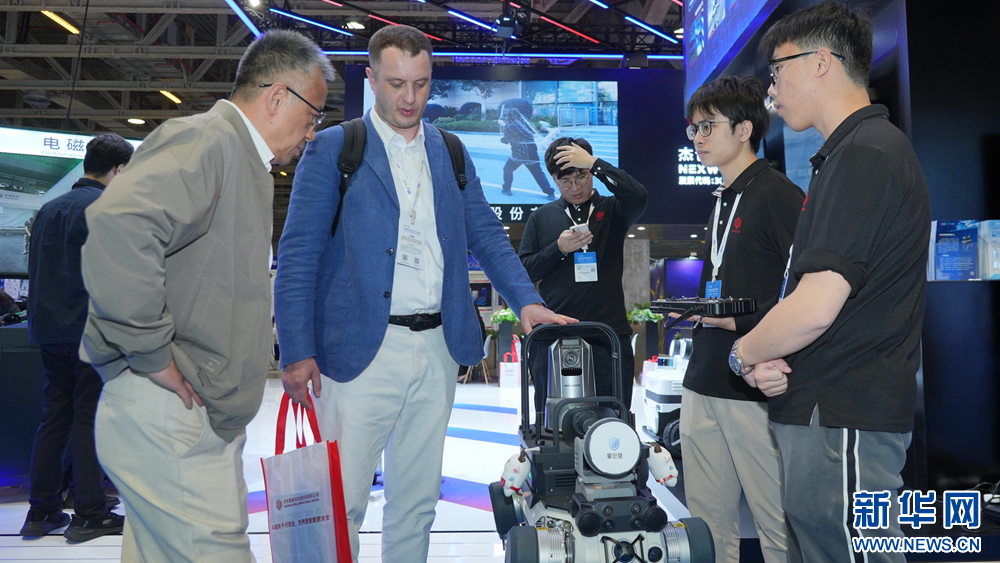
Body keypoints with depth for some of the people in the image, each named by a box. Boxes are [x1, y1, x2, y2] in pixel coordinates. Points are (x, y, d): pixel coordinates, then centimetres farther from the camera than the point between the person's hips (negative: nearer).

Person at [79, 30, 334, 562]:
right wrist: (153, 355, -24)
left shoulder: (244, 160, 19)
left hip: (204, 417, 10)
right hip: (164, 418, -10)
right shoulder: (206, 140, -13)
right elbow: (117, 225, -32)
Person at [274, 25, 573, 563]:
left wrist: (526, 300, -2)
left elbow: (486, 235, 13)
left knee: (416, 502, 15)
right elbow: (296, 256, -4)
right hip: (361, 351, -4)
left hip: (437, 350, 5)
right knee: (342, 502, 1)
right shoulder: (331, 149, 0)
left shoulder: (450, 152, 13)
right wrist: (296, 352, -12)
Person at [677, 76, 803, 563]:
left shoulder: (778, 194, -9)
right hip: (704, 383, 8)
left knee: (777, 522, 1)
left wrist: (743, 321, -20)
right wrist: (694, 310, 10)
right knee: (708, 518, 14)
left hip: (756, 386, -8)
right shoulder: (721, 200, 19)